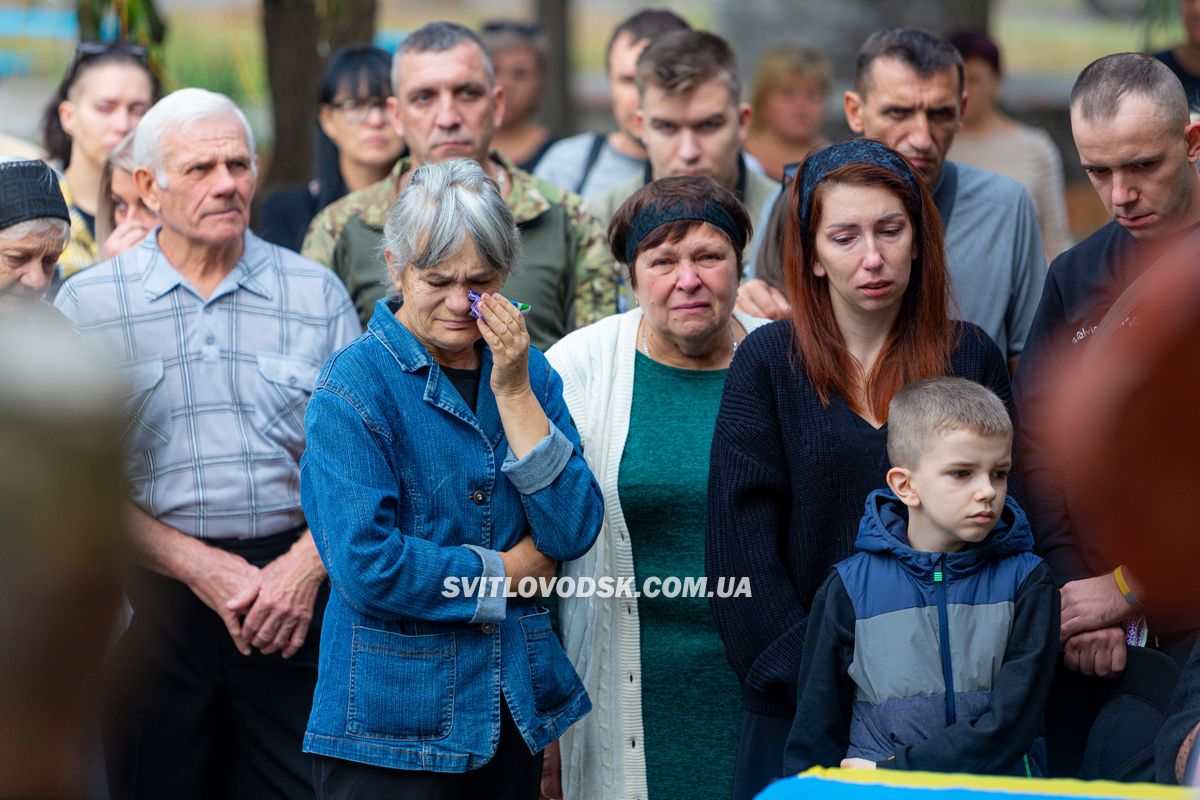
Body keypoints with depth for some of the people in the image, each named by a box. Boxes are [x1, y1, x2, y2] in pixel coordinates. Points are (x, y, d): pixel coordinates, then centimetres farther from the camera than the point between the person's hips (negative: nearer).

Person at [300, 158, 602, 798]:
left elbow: (574, 532, -4)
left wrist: (515, 394, -11)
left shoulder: (526, 374, 7)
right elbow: (365, 563, -20)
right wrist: (508, 571, -8)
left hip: (516, 714, 5)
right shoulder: (355, 385, -10)